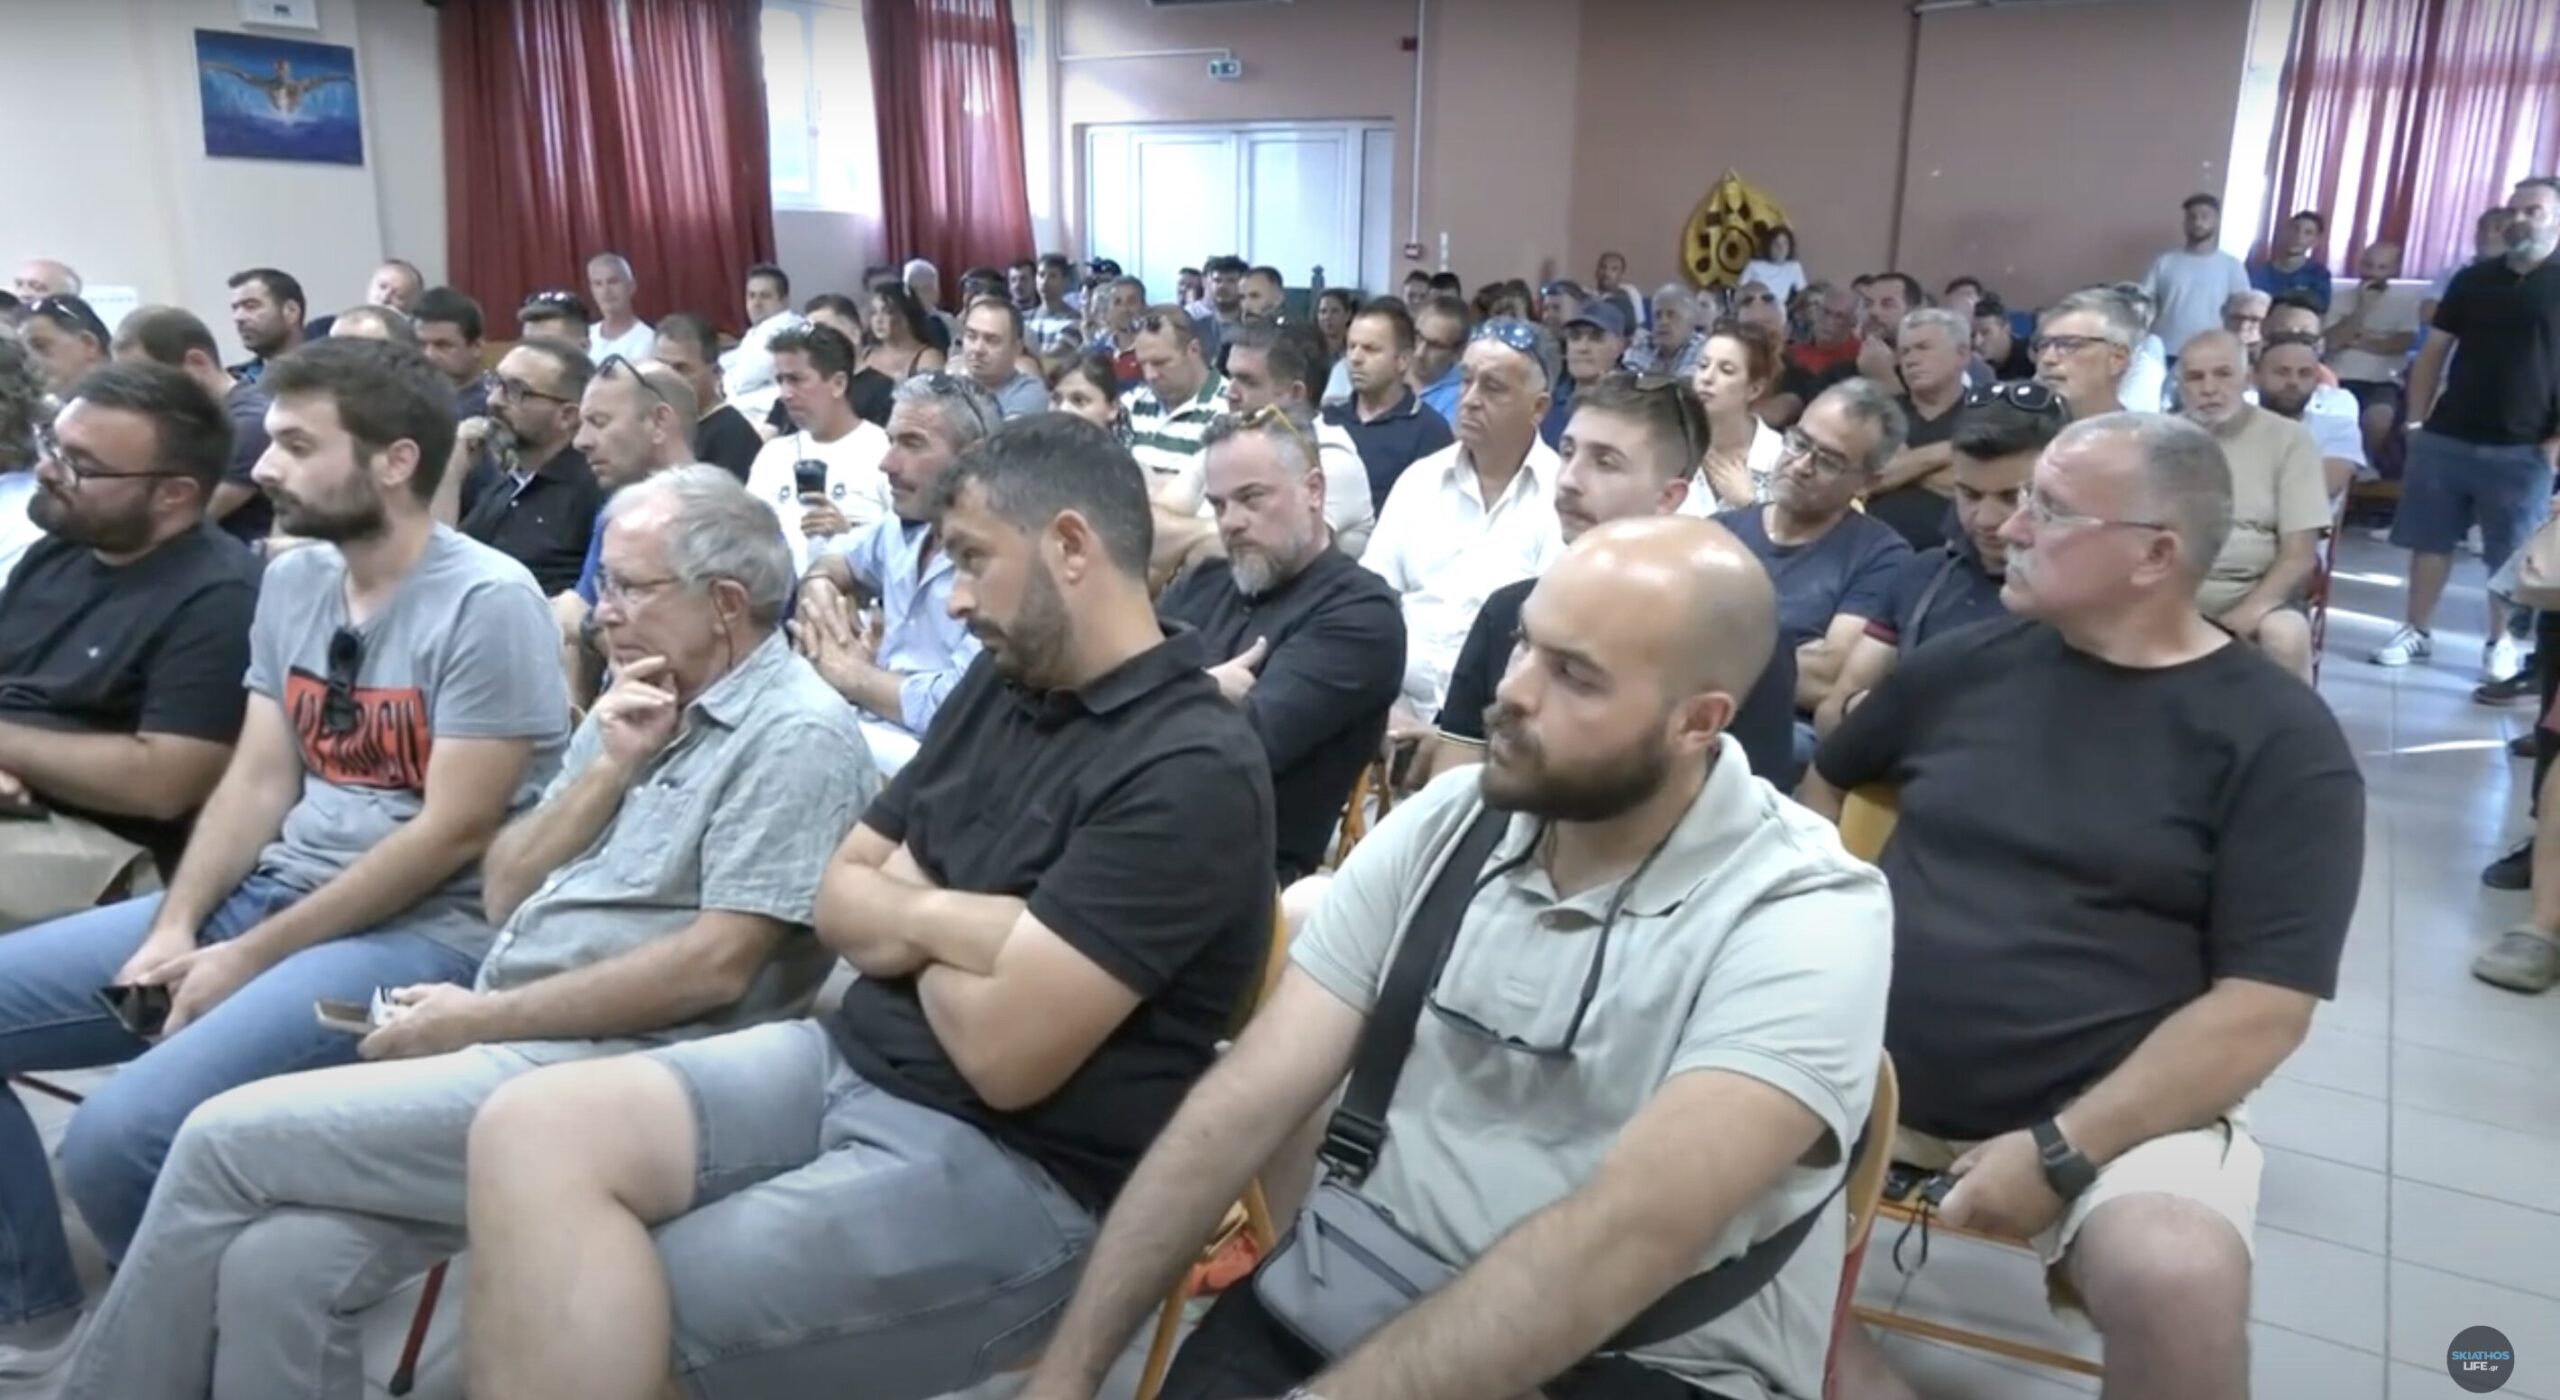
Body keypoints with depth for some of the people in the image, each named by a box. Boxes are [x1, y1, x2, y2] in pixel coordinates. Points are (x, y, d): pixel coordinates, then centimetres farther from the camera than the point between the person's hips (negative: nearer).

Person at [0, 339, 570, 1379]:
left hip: (426, 931, -8)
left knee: (118, 1135, -25)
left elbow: (452, 835, -17)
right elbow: (257, 782, 10)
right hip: (268, 890, 9)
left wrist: (250, 960, -13)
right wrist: (174, 927, -7)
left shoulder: (487, 601, -15)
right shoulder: (291, 580, 10)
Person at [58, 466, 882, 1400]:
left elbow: (717, 966, -17)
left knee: (225, 1141, -9)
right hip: (511, 1048, 7)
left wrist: (478, 1019, -11)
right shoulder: (643, 702, 17)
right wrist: (611, 765, -1)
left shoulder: (798, 736, -10)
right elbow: (506, 894, 14)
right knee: (273, 1264, -15)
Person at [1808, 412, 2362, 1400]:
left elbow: (2263, 1009, -9)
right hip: (1868, 1066, 4)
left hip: (2123, 1107, -3)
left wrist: (2060, 1153, -17)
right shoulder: (1964, 663, 7)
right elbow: (1826, 783, 23)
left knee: (2178, 1285, -33)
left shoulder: (2278, 738, -3)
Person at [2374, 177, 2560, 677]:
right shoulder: (2473, 279, 9)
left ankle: (2500, 641, 19)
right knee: (2430, 539, 7)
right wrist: (2416, 419, 3)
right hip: (2446, 437, 3)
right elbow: (2435, 350, 11)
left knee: (2511, 555, 6)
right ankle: (2417, 631, 18)